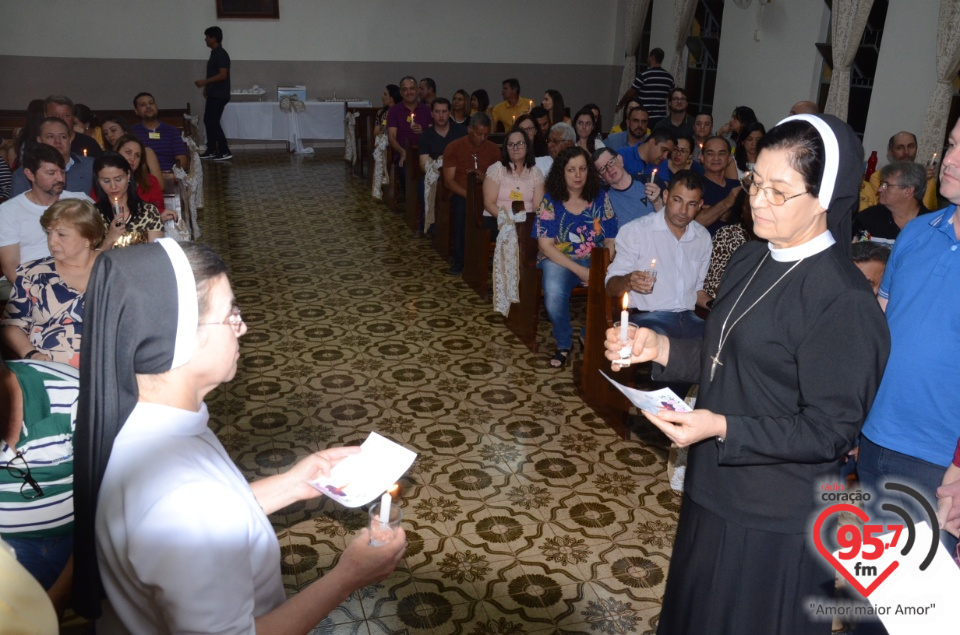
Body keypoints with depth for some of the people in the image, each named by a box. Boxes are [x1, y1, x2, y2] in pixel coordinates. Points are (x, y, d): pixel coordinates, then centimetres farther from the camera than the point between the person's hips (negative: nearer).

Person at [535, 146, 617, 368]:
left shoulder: (601, 198, 6)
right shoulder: (550, 200, 0)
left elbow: (611, 241, 3)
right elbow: (546, 245, -7)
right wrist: (579, 270, -17)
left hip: (595, 260, 2)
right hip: (559, 260, -2)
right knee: (554, 296, -35)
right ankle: (563, 344, -2)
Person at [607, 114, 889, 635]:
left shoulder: (844, 301, -22)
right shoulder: (747, 261, 2)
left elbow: (832, 431, -20)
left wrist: (722, 429, -28)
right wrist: (660, 349, -7)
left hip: (775, 524, -7)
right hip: (712, 492, 8)